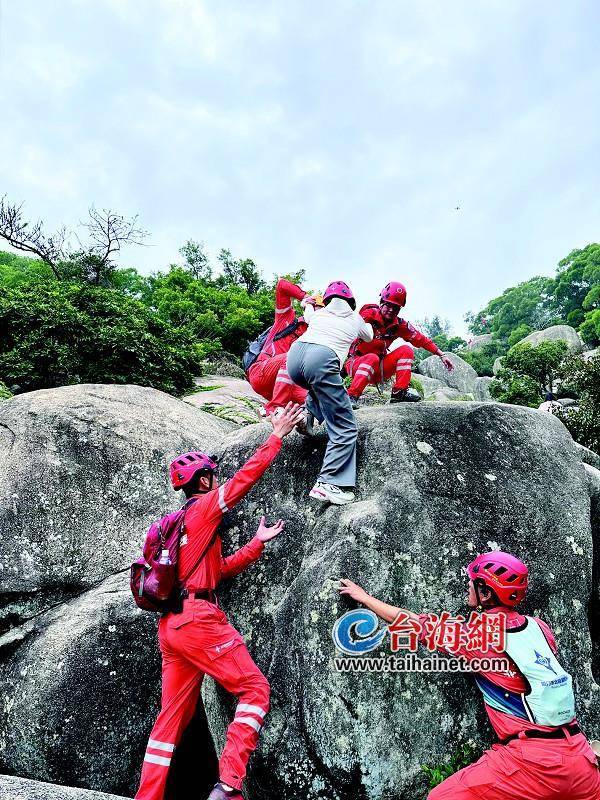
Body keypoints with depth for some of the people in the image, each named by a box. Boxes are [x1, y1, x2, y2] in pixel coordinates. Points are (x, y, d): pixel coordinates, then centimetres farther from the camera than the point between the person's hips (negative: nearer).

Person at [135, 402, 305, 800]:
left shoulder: (180, 522, 23)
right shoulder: (204, 508, -2)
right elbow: (247, 476, -8)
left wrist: (258, 542, 20)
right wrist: (277, 436, -2)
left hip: (171, 625, 9)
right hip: (198, 618, -9)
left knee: (173, 714, 13)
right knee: (255, 689, -4)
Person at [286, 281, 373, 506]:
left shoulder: (319, 313, 30)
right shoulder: (356, 319, 25)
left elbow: (307, 315, 57)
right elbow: (369, 337, 48)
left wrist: (308, 303, 78)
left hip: (294, 354, 5)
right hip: (321, 360, -5)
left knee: (322, 386, 39)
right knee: (345, 428, 0)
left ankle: (309, 412, 12)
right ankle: (328, 483, -13)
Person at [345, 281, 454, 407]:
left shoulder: (400, 325, -1)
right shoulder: (369, 314, -15)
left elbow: (422, 340, 2)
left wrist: (442, 355, 0)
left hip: (378, 369, 5)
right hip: (356, 363, -5)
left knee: (406, 350, -9)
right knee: (372, 358, -37)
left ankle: (399, 392, -10)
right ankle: (351, 396, -36)